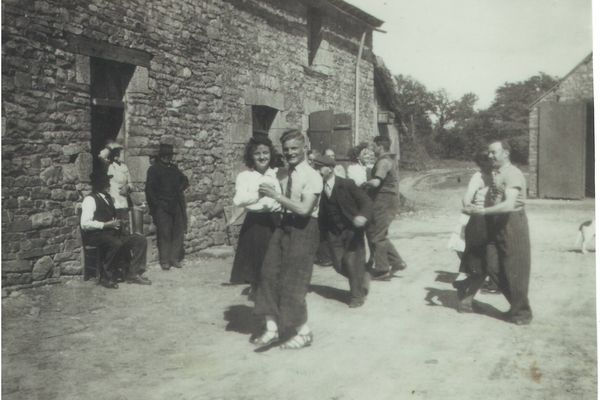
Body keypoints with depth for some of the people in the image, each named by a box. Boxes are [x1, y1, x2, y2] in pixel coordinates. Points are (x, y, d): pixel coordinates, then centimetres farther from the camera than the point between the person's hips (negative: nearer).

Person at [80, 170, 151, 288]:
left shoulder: (108, 198, 18)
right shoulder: (90, 199, -9)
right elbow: (85, 224, -18)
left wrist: (116, 223, 9)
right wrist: (106, 224, -20)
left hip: (111, 233, 9)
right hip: (96, 235, -9)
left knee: (140, 240, -7)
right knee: (116, 243, -38)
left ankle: (133, 274, -7)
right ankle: (106, 277, -20)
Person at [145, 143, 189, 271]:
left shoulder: (174, 168, 18)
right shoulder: (154, 169, 2)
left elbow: (185, 181, 24)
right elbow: (150, 189, -2)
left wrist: (179, 189, 4)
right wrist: (155, 205, -10)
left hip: (176, 206, 5)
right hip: (162, 207, -5)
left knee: (178, 232, 3)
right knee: (164, 234, -5)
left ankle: (175, 258, 10)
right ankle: (164, 261, 1)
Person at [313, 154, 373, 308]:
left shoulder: (347, 184, -13)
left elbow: (366, 201, -14)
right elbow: (321, 212, 4)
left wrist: (363, 216, -34)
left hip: (352, 229, -4)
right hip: (333, 232, 4)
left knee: (352, 262, -5)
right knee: (339, 264, 3)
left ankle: (357, 296, 17)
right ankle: (362, 277, 33)